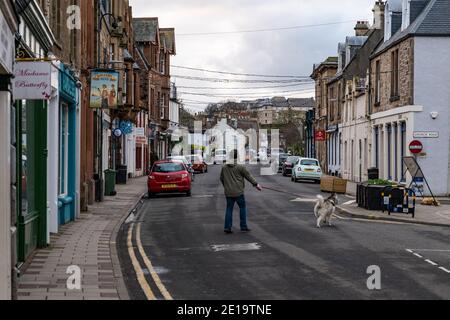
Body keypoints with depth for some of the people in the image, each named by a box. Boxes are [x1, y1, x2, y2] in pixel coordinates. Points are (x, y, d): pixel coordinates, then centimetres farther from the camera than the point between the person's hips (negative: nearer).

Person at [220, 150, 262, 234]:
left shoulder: (224, 167, 5)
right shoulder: (240, 167, -10)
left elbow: (221, 178, 16)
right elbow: (248, 176, -2)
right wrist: (256, 184, 8)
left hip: (228, 192, 4)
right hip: (238, 192, -4)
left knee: (229, 209, 9)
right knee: (243, 207, 10)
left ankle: (227, 228, 5)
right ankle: (243, 227, 11)